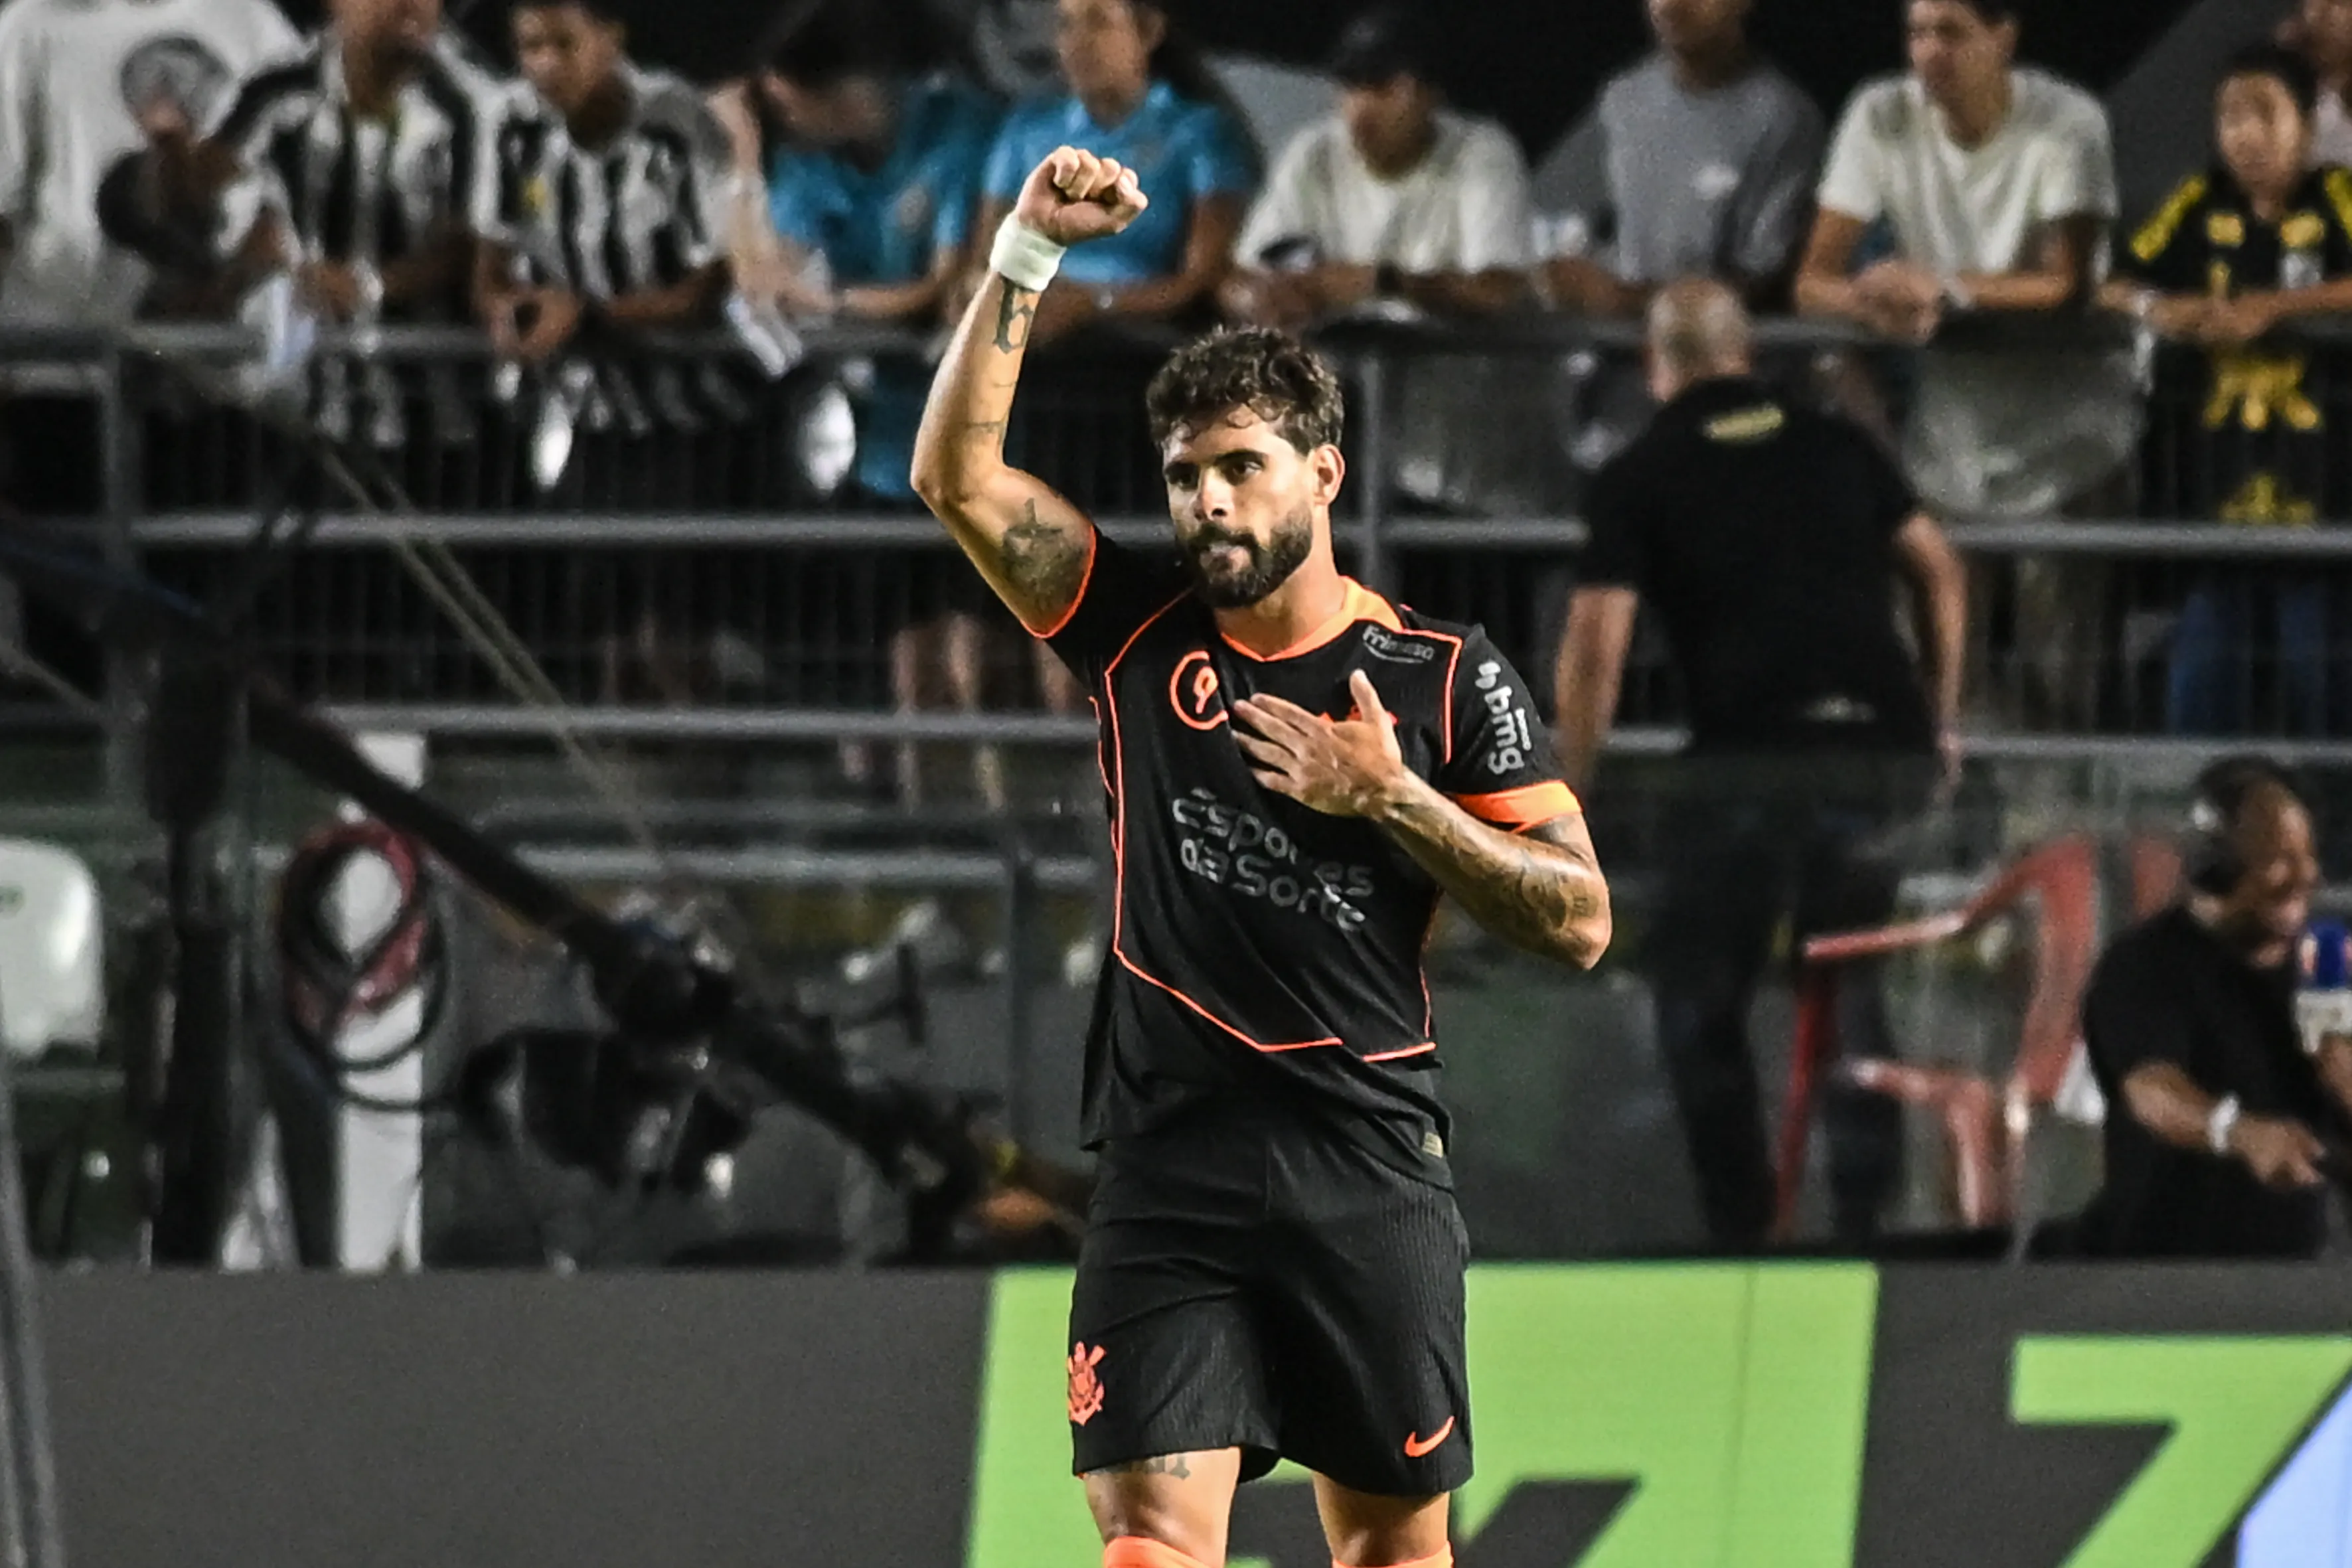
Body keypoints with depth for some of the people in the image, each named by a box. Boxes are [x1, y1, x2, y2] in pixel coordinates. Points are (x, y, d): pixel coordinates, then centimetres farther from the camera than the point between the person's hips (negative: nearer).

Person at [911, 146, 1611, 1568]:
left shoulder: (1449, 678, 1)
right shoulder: (1142, 630, 7)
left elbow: (1579, 920, -1)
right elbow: (959, 472, -1)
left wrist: (1389, 800, -10)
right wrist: (1030, 251, -9)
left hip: (1371, 1170, -1)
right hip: (1169, 1170, 1)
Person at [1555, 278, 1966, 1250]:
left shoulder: (1640, 478, 5)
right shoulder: (1836, 447, 16)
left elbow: (1596, 650, -1)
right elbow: (1940, 572, 19)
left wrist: (1567, 797, 5)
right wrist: (1941, 717, 28)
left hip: (1752, 757, -4)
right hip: (1883, 749, 4)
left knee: (1699, 992, 8)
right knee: (1849, 985, 16)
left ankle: (1740, 1224, 1)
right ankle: (1864, 1213, 10)